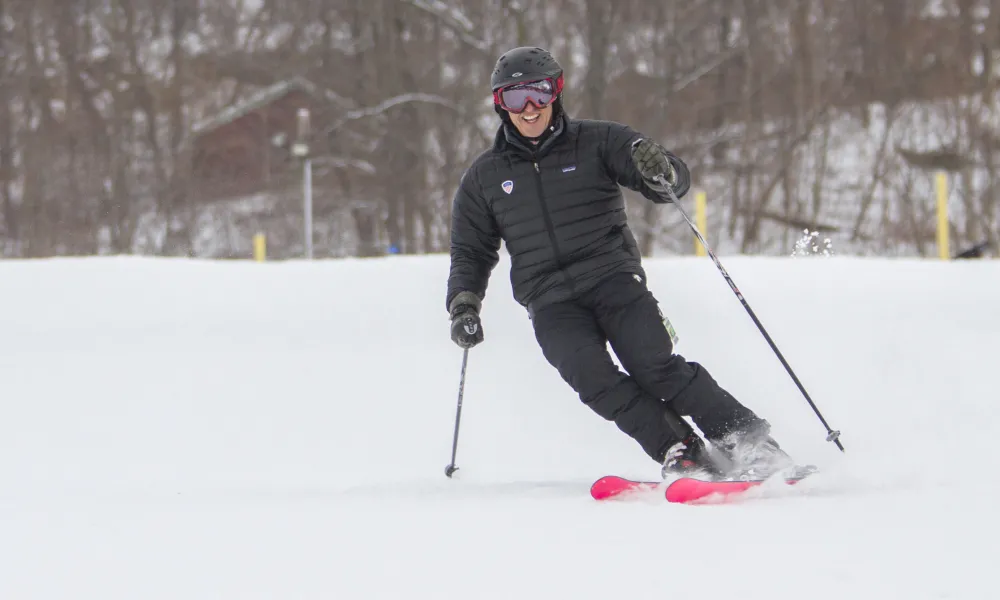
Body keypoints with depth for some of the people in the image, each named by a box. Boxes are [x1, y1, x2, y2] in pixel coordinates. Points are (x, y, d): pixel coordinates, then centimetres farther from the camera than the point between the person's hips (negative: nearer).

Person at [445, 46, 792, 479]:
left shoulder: (597, 142, 5)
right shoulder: (484, 178, 13)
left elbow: (675, 181, -2)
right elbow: (471, 253, 22)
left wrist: (661, 171, -26)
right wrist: (464, 303, 4)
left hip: (613, 277, -2)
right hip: (551, 302, 2)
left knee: (655, 367, -22)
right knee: (594, 380, -25)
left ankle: (746, 437, -17)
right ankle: (679, 452, -25)